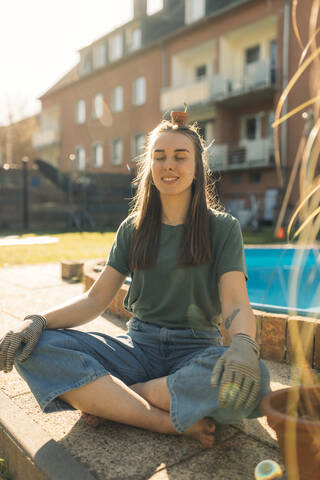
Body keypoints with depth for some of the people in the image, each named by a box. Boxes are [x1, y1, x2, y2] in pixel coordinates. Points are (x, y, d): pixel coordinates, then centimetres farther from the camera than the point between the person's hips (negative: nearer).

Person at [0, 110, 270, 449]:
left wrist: (244, 344, -34)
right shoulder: (134, 229, 9)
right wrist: (38, 320, -14)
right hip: (138, 346, 2)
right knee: (34, 349, -21)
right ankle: (180, 423, -22)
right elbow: (96, 298, 4)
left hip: (195, 351, -2)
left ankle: (106, 400, -18)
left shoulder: (222, 227, 1)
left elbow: (235, 302, -10)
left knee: (251, 377, -37)